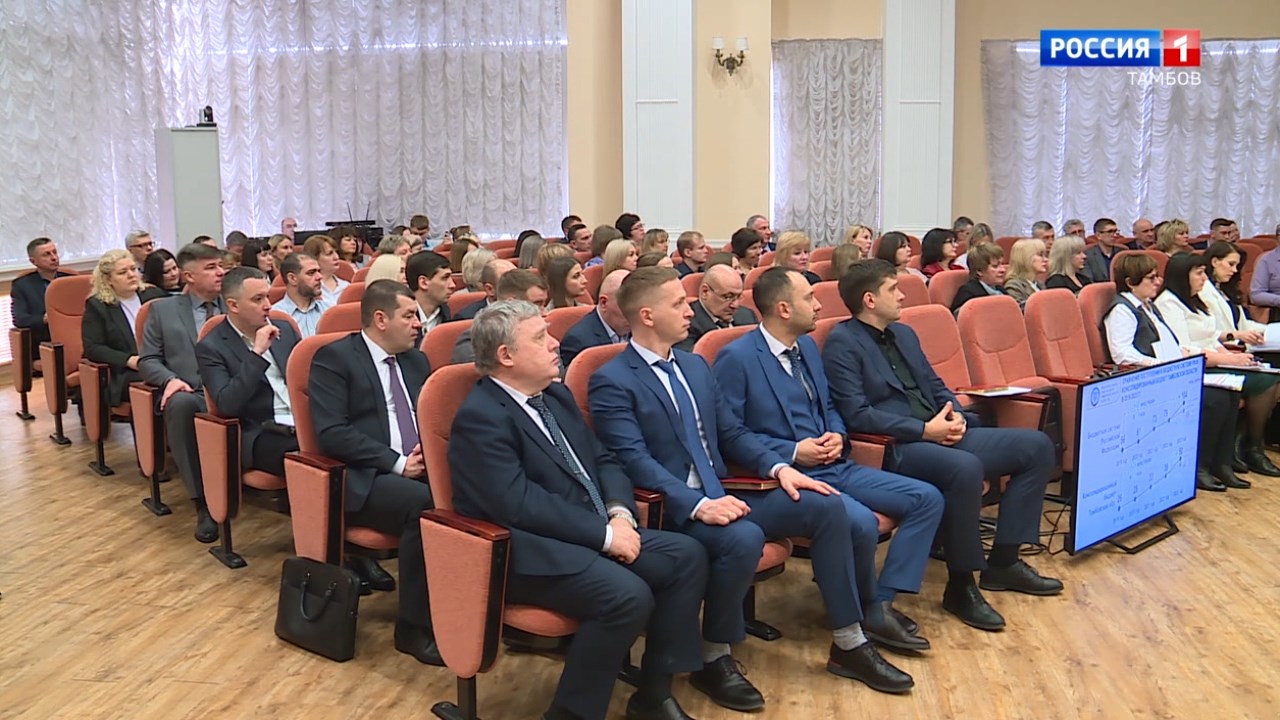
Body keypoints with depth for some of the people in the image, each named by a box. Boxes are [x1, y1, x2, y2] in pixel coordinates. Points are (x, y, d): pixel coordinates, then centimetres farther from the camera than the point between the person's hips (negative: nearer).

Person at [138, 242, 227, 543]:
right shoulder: (163, 309, 14)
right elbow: (147, 360, 11)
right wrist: (171, 379, -12)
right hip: (188, 393, 0)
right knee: (181, 403, -38)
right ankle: (202, 503, -30)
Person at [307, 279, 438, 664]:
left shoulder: (416, 361, 19)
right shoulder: (334, 357, -1)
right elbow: (331, 432, -12)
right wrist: (396, 463, -19)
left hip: (419, 470, 6)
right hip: (363, 479, -5)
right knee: (424, 503, -35)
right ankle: (415, 626, -20)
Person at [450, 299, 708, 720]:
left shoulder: (555, 395, 14)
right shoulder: (480, 417, -15)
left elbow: (602, 461, 16)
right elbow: (520, 503, -23)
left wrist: (619, 513, -5)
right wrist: (604, 533, -20)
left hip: (593, 533, 9)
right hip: (528, 551, -9)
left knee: (686, 556, -4)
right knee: (628, 595, -29)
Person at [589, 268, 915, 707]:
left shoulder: (695, 365, 16)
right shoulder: (612, 383, -10)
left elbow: (731, 435, 17)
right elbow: (635, 461, -20)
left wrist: (779, 467, -2)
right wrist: (697, 504, -31)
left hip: (719, 495, 8)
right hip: (669, 508, -8)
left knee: (826, 506, -6)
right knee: (744, 538, -35)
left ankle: (848, 644, 4)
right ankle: (713, 659, -11)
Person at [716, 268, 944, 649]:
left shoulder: (807, 345, 14)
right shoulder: (736, 357, -11)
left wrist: (838, 435, 1)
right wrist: (792, 452, -17)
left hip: (833, 466, 9)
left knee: (927, 499, -2)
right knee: (862, 522, -32)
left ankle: (881, 605, -4)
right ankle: (866, 609, -2)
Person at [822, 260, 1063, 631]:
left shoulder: (903, 333, 19)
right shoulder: (843, 343, -8)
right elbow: (856, 415, -18)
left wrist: (955, 415, 0)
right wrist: (924, 430, -19)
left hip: (939, 434, 9)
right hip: (894, 448, -9)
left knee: (1037, 446, 2)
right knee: (965, 468, -37)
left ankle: (1003, 561, 6)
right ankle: (960, 587, -19)